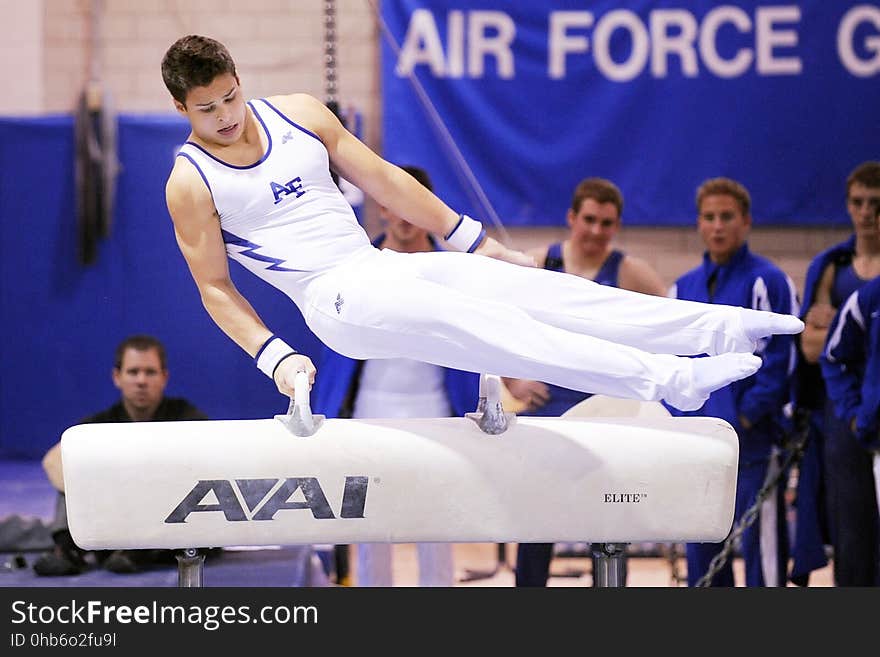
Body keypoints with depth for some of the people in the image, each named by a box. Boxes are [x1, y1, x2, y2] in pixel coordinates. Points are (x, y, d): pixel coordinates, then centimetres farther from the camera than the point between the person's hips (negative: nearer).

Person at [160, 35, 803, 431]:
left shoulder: (298, 114, 8)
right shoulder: (190, 183, -4)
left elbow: (382, 180, 13)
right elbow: (214, 285, -1)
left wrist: (472, 239, 15)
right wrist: (273, 356, -14)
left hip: (384, 263, 6)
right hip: (333, 297, -6)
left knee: (524, 285, -12)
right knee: (467, 322, -27)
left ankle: (721, 328, -20)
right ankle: (665, 379, -41)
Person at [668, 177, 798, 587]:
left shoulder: (767, 282, -4)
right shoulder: (684, 288, 15)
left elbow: (778, 357, -9)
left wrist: (747, 415, -13)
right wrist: (680, 418, 5)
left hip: (752, 444, -6)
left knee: (760, 543, -6)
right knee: (701, 551, 9)